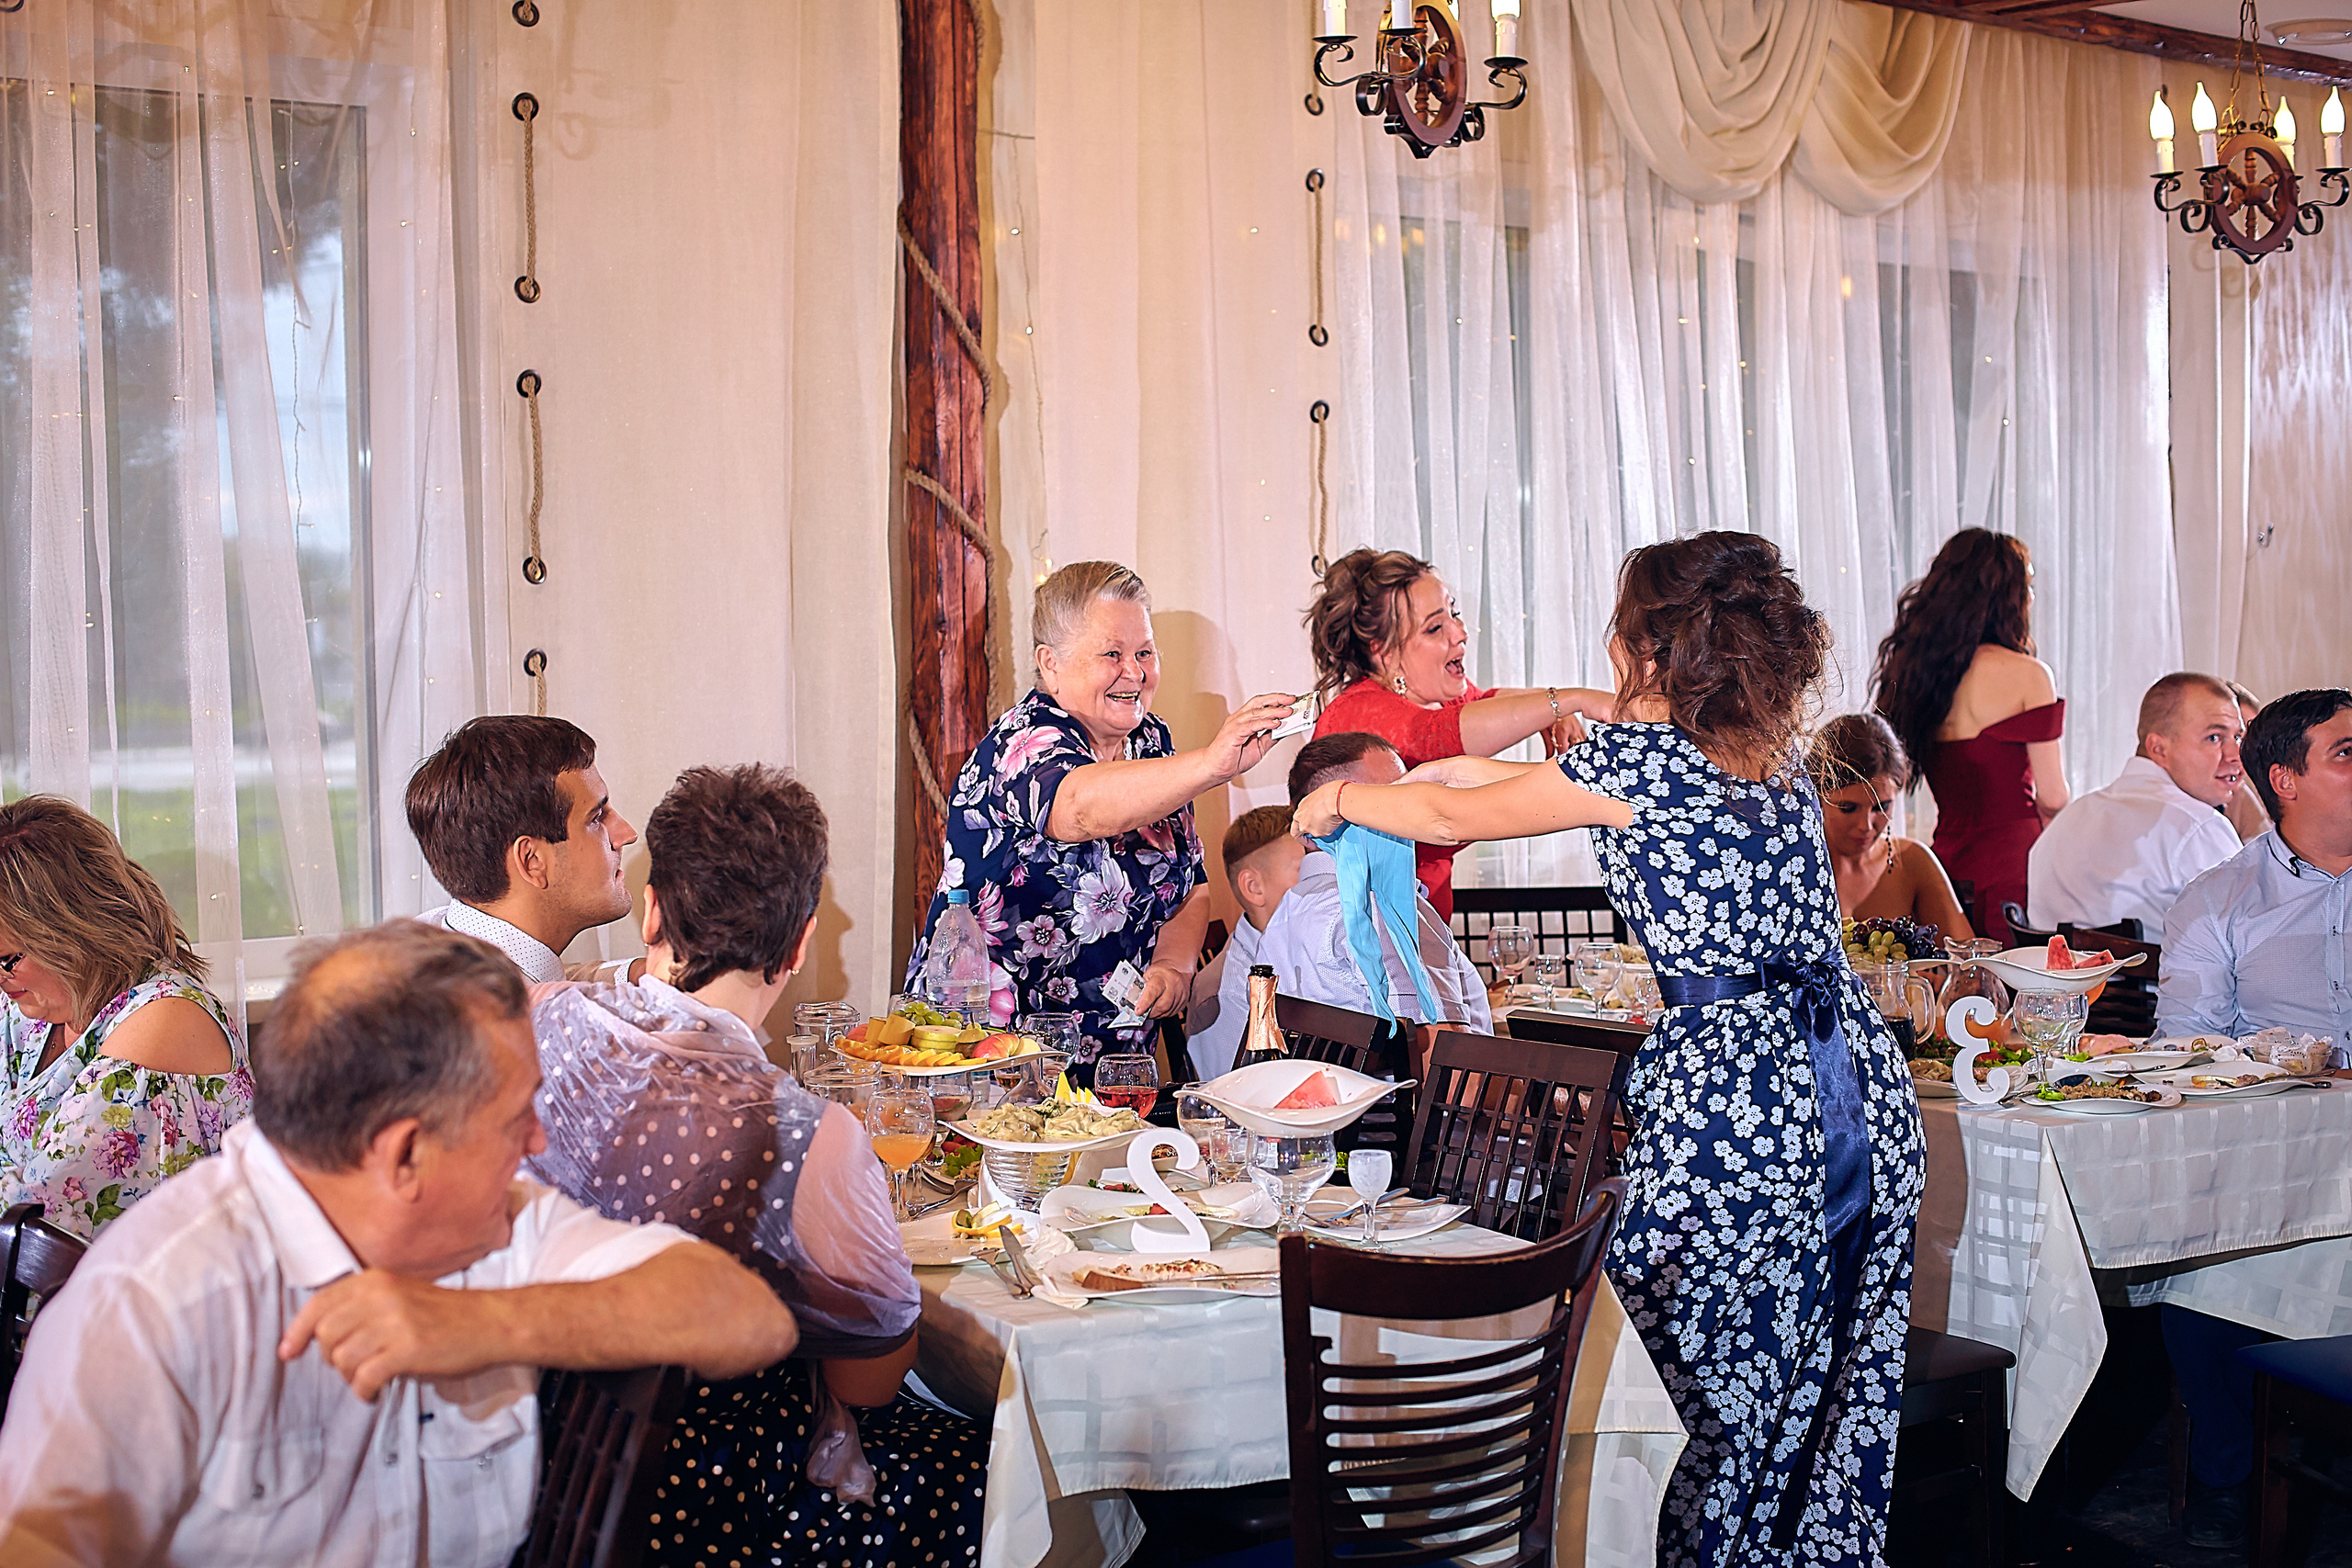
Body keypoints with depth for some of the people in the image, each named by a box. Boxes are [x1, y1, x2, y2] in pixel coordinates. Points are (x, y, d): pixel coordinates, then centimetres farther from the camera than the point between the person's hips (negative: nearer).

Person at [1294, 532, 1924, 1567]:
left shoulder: (1638, 757, -7)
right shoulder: (1775, 755, 13)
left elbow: (1451, 820, 6)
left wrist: (1343, 800, 23)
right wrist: (1491, 775, 37)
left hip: (1738, 1105, -8)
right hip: (1868, 1095, 8)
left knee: (1727, 1415, 2)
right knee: (1841, 1402, 15)